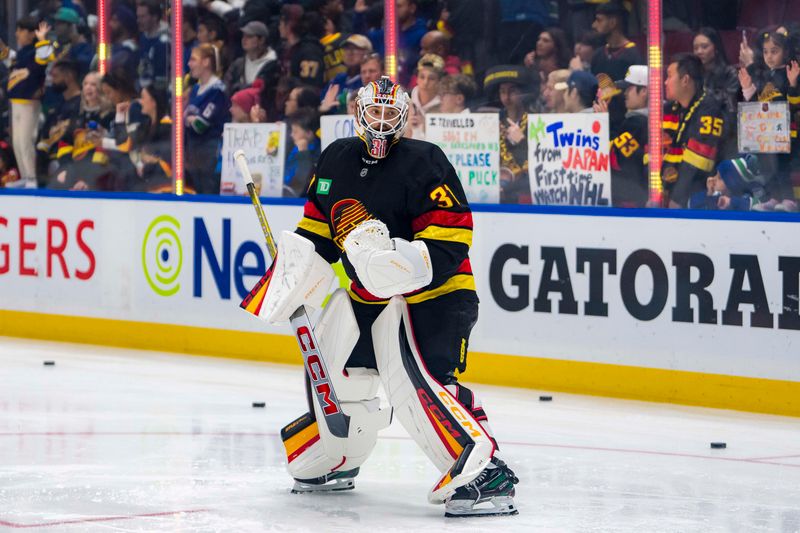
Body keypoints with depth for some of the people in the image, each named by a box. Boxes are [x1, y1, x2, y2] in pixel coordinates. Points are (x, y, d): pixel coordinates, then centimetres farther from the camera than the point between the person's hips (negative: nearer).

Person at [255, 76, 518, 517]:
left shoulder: (424, 163, -17)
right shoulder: (336, 159, 5)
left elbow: (451, 240, -22)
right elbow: (317, 225, 18)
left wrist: (407, 262, -36)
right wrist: (298, 270, 5)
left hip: (430, 293, -8)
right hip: (364, 291, 8)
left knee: (414, 381, -26)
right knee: (338, 375, 16)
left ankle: (484, 473, -32)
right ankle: (331, 462, 41)